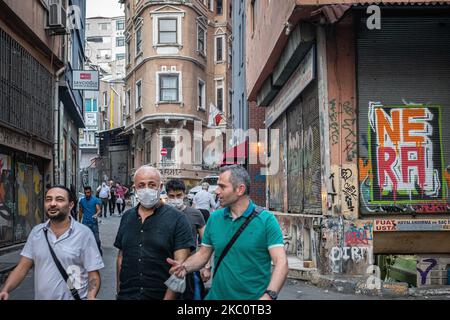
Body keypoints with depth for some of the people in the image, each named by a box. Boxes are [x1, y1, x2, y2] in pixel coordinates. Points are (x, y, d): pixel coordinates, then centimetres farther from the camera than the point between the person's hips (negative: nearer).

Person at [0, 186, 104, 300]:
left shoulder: (84, 233, -12)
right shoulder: (36, 232, 1)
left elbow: (93, 275, -10)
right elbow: (22, 267, 2)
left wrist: (90, 297, -28)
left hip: (73, 297, -4)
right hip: (40, 297, 4)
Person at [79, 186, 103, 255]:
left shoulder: (96, 200, -4)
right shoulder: (82, 200, 8)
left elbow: (99, 210, -14)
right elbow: (80, 211, 17)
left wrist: (96, 214, -36)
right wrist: (79, 222, 17)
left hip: (94, 223, -3)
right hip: (85, 223, 3)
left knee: (97, 239, 0)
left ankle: (99, 251, 22)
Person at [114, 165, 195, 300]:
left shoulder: (177, 219, -9)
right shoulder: (127, 217, 7)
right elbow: (121, 256, 13)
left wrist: (168, 298, -18)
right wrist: (119, 291, 7)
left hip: (161, 295, -3)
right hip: (126, 295, 4)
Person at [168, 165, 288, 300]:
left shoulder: (266, 220, -12)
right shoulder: (214, 218, 3)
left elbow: (281, 262, -18)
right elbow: (203, 254, 10)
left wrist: (269, 295, -33)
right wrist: (185, 267, -10)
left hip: (254, 296, -4)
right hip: (217, 295, 4)